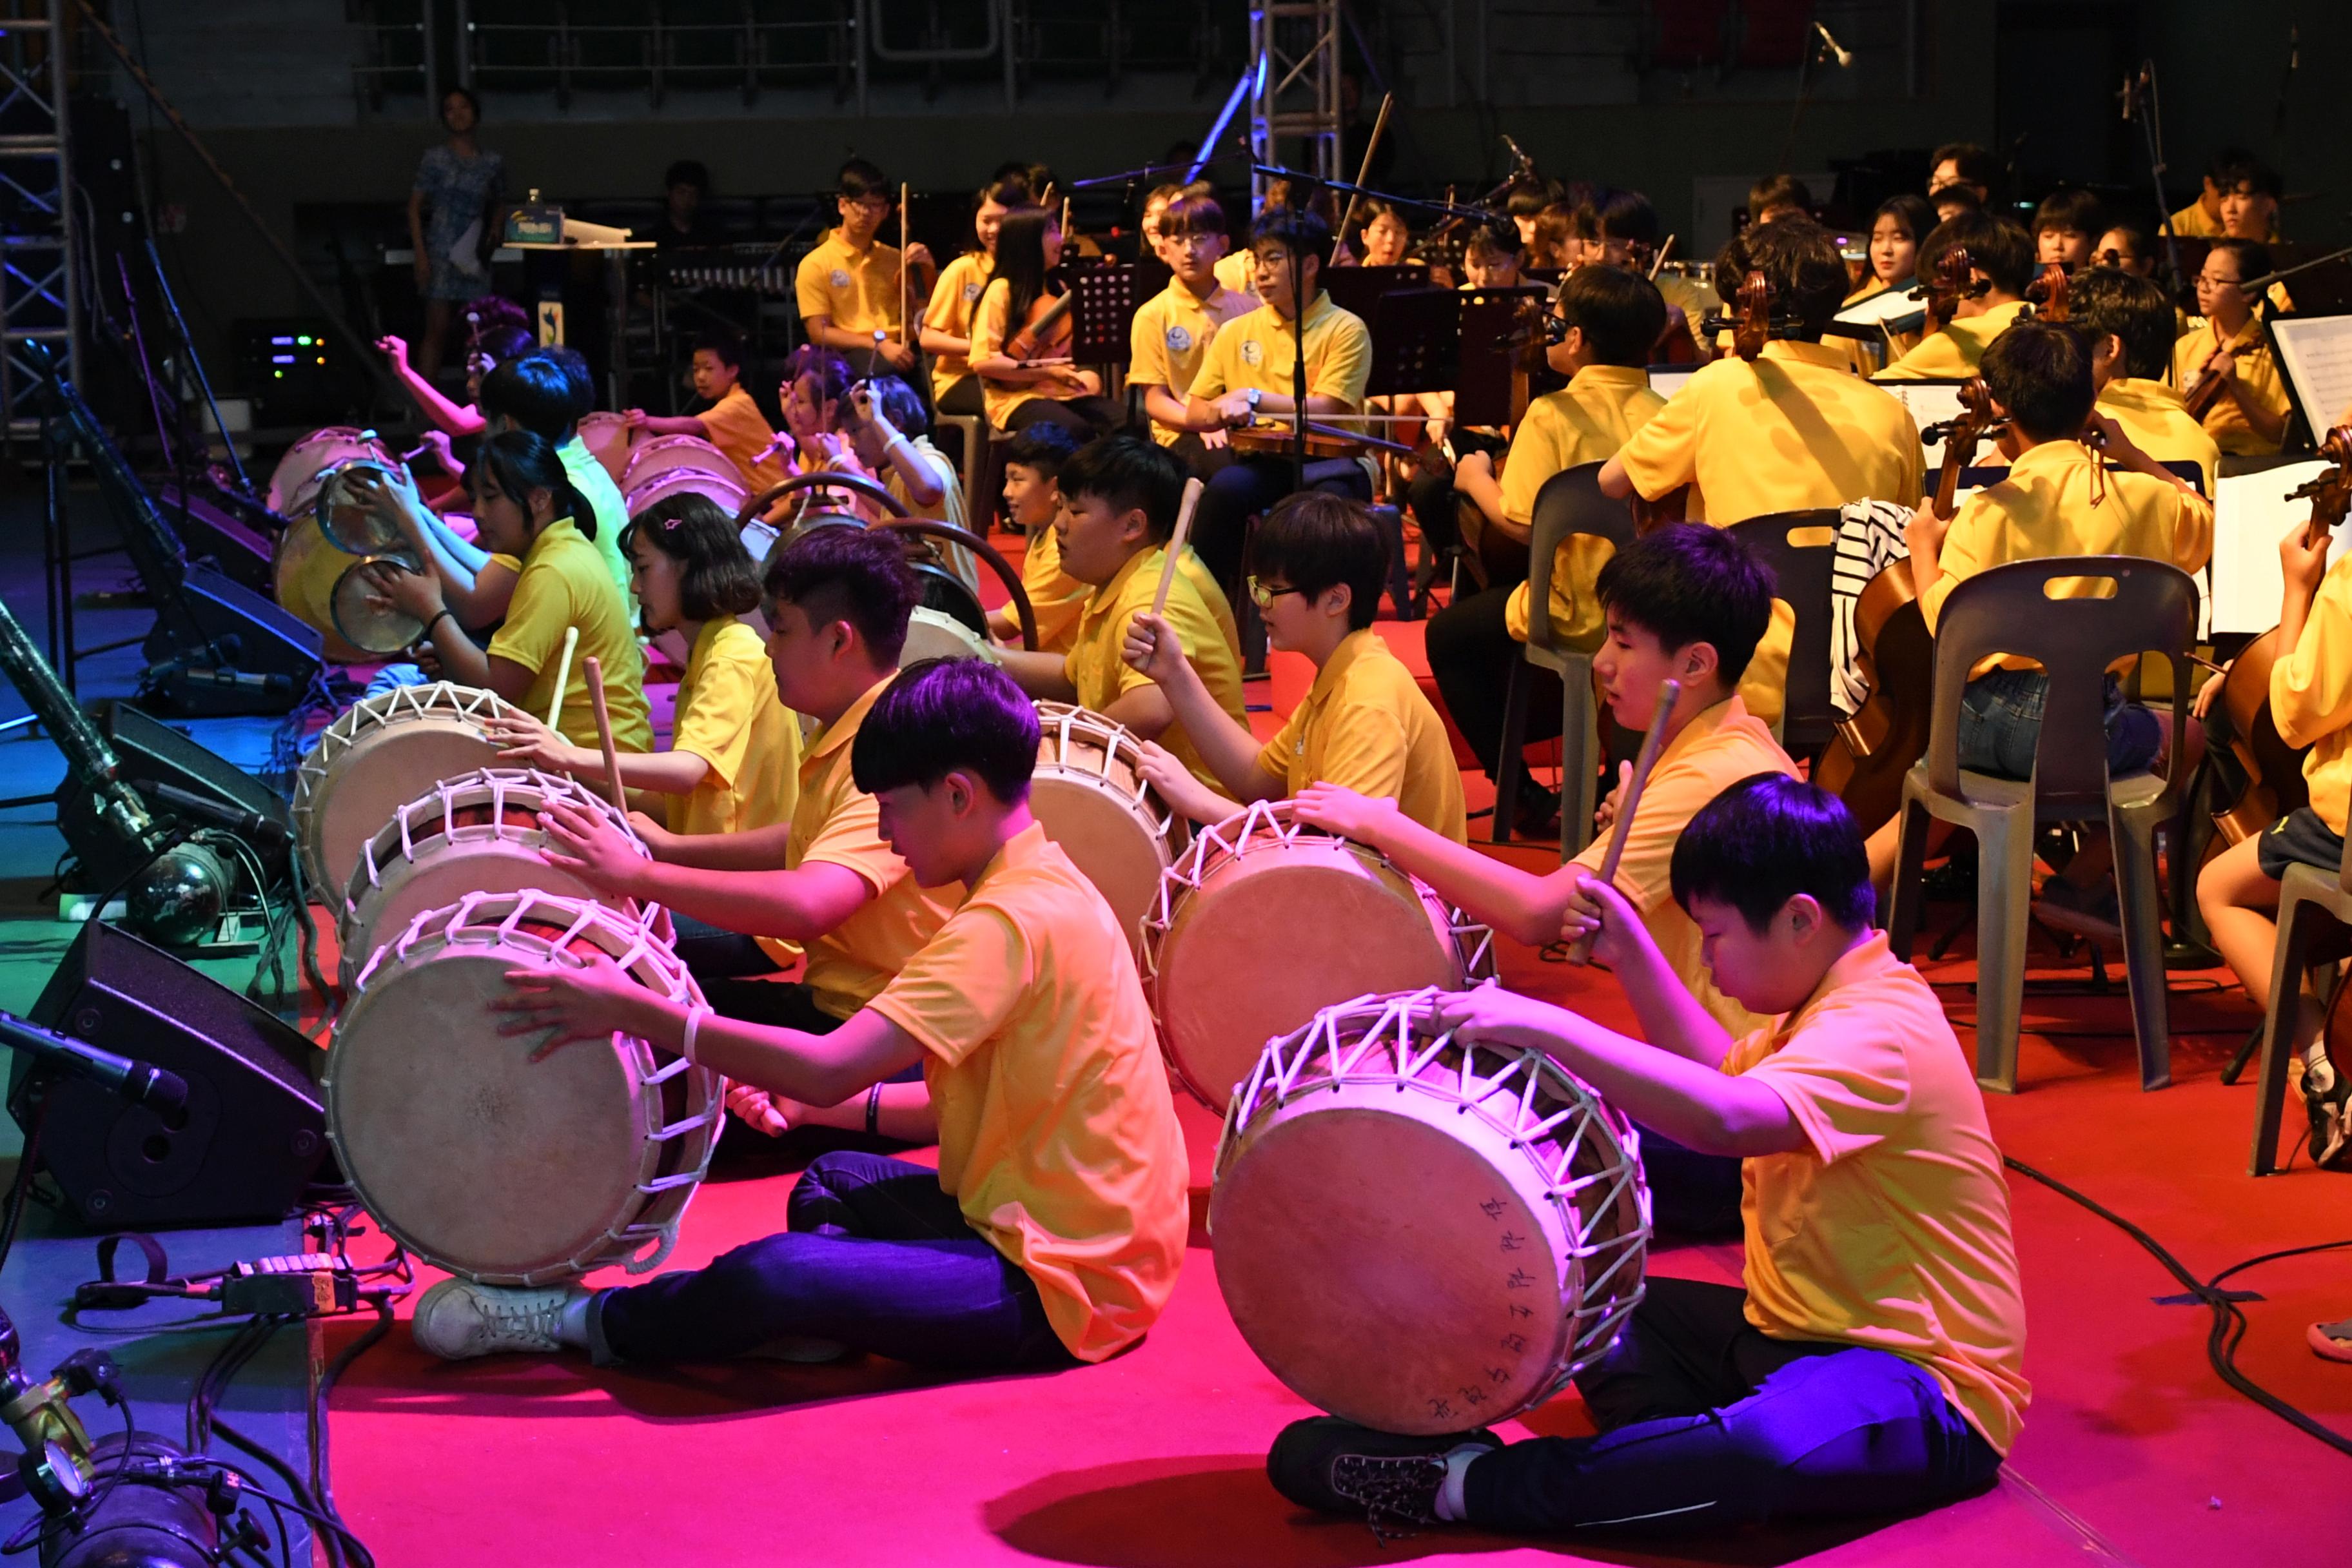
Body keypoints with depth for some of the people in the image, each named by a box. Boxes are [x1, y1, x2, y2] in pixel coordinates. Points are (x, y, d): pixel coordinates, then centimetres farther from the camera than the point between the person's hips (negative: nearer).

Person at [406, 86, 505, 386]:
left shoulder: (493, 162, 9)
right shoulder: (435, 159, 1)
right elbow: (415, 208, 1)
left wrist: (494, 229, 2)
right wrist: (420, 255, -8)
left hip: (474, 257, 3)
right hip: (440, 256, -3)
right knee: (437, 330, -6)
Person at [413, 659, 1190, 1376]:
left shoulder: (1010, 919, -19)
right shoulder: (1042, 887, 13)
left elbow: (830, 1068, -28)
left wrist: (634, 1012, -22)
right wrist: (812, 1102, 9)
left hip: (1064, 1283, -11)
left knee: (778, 1276, -25)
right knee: (833, 1184, 24)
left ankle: (582, 1322, -1)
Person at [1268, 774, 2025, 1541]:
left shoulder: (1878, 1032, -22)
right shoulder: (1838, 1001, 11)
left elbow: (1728, 1116, -40)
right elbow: (1722, 1069, 28)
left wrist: (1547, 1025, -40)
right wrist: (1631, 951, 17)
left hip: (1926, 1382, -11)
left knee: (1774, 1448, -43)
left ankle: (1467, 1485, -35)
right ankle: (1687, 1456, -13)